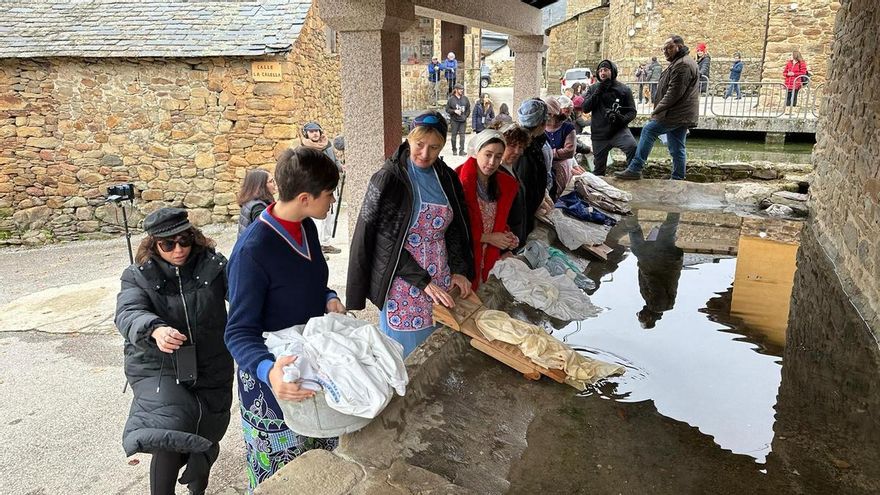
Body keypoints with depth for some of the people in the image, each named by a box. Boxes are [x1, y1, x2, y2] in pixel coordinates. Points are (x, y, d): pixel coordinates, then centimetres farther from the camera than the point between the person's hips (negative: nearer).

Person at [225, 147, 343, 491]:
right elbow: (239, 333, -23)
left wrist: (328, 298, -7)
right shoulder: (252, 250, -27)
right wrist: (267, 369, -42)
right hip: (277, 379, -7)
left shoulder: (306, 227, -2)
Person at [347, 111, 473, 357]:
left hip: (442, 282, 5)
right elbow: (389, 241, -13)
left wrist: (458, 270, -1)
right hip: (402, 283, -5)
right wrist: (423, 281, -18)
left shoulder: (447, 178, 6)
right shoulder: (388, 178, -11)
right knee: (406, 356, 5)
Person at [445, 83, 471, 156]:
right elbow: (447, 109, -1)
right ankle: (454, 150, 14)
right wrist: (454, 111, -13)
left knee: (462, 135, -2)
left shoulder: (465, 99, 8)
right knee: (454, 135, 4)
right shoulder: (451, 99, -2)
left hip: (463, 120, 2)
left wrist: (465, 116, 4)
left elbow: (468, 109, 14)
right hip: (454, 120, -2)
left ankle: (461, 150, 0)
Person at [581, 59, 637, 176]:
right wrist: (598, 92, -12)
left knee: (633, 147, -33)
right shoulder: (593, 89, 9)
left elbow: (632, 111, 3)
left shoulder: (624, 89, 3)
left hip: (619, 130, -2)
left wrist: (623, 119, -18)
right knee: (598, 169, 10)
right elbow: (585, 108, -2)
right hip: (599, 134, 2)